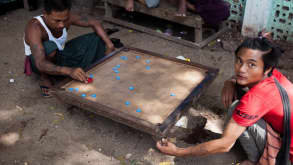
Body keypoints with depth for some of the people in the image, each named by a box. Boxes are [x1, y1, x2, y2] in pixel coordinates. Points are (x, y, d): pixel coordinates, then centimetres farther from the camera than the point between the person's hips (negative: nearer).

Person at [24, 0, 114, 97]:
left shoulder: (66, 17, -19)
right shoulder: (35, 27, -34)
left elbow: (94, 23, -7)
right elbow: (41, 64, -46)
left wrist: (109, 44, -20)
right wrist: (69, 71, -61)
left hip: (60, 56, 5)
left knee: (96, 38, -9)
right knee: (49, 46, -40)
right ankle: (45, 77, -14)